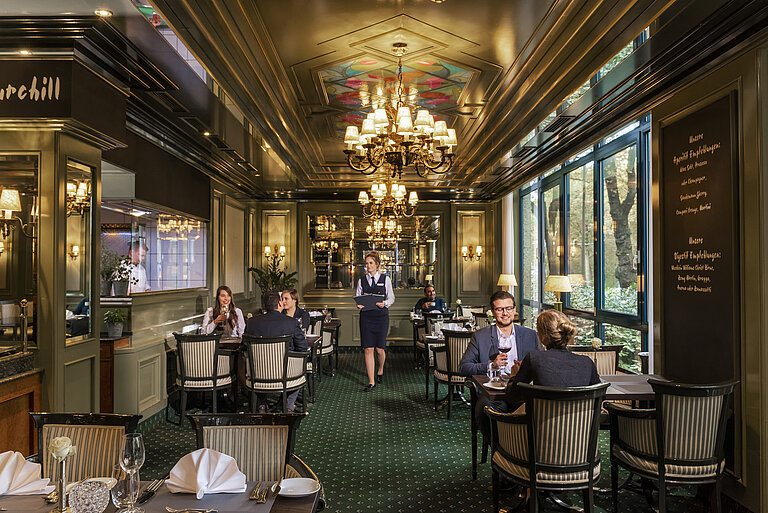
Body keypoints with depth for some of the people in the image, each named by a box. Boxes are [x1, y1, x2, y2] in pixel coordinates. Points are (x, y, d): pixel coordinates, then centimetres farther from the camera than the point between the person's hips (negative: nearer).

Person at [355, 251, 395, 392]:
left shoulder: (385, 279, 3)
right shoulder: (361, 280, 8)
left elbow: (391, 298, 6)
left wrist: (385, 303, -14)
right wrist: (358, 305, -10)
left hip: (381, 316, -1)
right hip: (366, 316, 1)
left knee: (380, 348, 1)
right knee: (368, 349, -3)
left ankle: (380, 369, 35)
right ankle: (371, 382, 5)